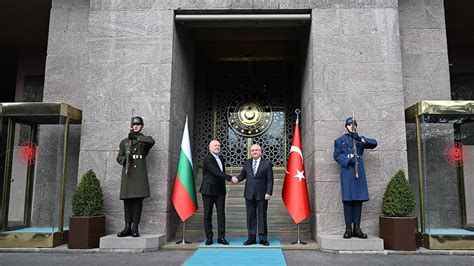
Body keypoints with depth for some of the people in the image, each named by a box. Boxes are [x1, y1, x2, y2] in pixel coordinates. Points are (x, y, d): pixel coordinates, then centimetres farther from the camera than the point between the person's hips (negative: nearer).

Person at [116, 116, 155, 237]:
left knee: (138, 199, -6)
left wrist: (136, 137, -10)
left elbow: (152, 141, -15)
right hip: (127, 172, 3)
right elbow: (119, 158, 16)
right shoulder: (124, 141, 18)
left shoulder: (144, 140, 10)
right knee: (127, 199, 0)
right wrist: (125, 159, -6)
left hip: (139, 171, -3)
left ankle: (135, 227, -3)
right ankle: (127, 227, 5)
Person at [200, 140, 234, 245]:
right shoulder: (207, 159, -11)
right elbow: (216, 172, -20)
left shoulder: (221, 159, 15)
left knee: (221, 213, 3)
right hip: (209, 190, -6)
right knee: (208, 214, 2)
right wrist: (230, 178, -22)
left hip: (220, 191, 6)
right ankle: (209, 238, 9)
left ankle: (221, 237, 8)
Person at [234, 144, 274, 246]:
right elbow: (243, 175, 14)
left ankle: (263, 238, 13)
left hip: (262, 195, -3)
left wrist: (268, 193, -11)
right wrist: (237, 179, -8)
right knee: (250, 216, 7)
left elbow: (270, 180, -4)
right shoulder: (247, 163, 10)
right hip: (249, 194, 4)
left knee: (262, 216, 4)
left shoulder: (267, 163, -2)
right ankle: (251, 238, 16)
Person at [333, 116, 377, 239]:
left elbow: (374, 143, 4)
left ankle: (357, 228, 7)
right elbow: (337, 155, 2)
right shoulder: (340, 140, 12)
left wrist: (361, 139, -10)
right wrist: (348, 160, -14)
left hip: (359, 170, 3)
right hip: (347, 170, -3)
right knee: (348, 199, -5)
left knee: (359, 199, 1)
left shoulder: (360, 139, 19)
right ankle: (348, 228, -1)